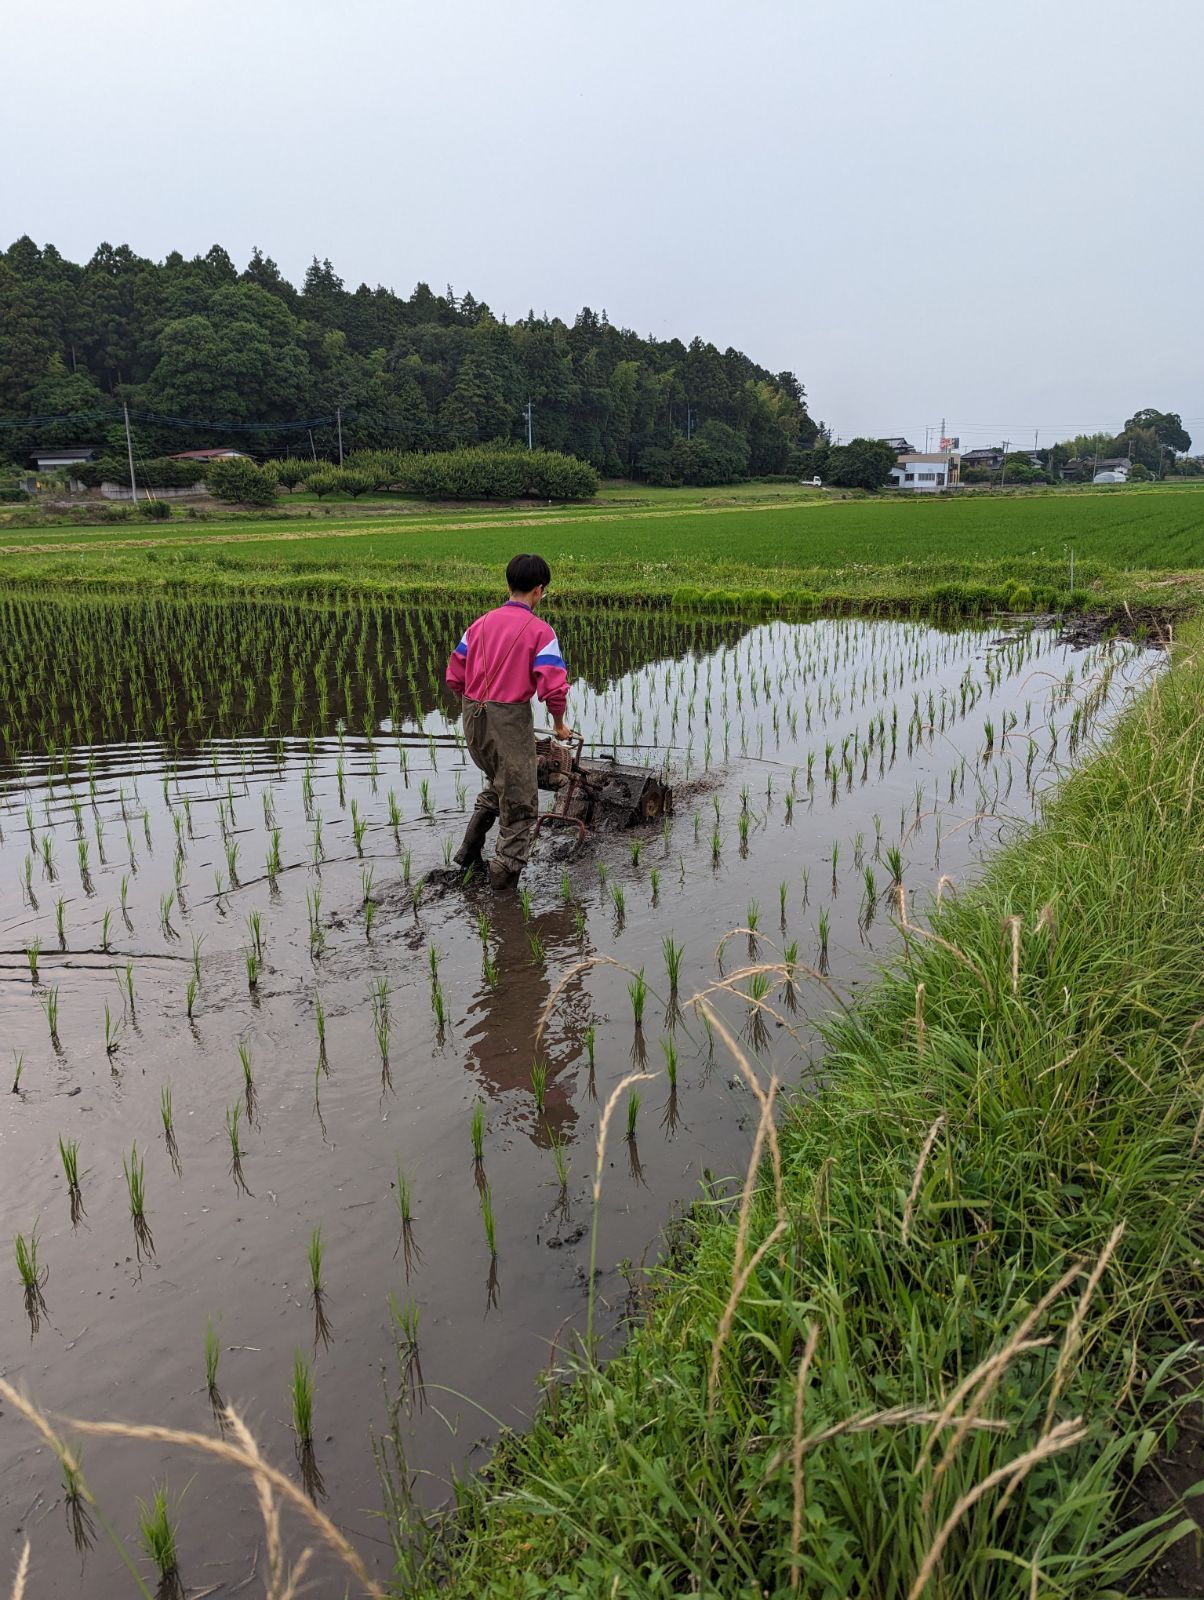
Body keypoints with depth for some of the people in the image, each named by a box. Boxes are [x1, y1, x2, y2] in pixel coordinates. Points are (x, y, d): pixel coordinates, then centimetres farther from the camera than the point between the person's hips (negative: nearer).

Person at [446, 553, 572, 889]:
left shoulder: (481, 623, 9)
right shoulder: (540, 631, -7)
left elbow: (454, 678, 9)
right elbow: (553, 687, -14)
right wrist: (559, 724, 3)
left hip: (473, 718, 6)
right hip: (510, 719, -6)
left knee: (497, 783, 29)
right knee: (519, 801, 8)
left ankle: (469, 851, 30)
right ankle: (505, 873, 11)